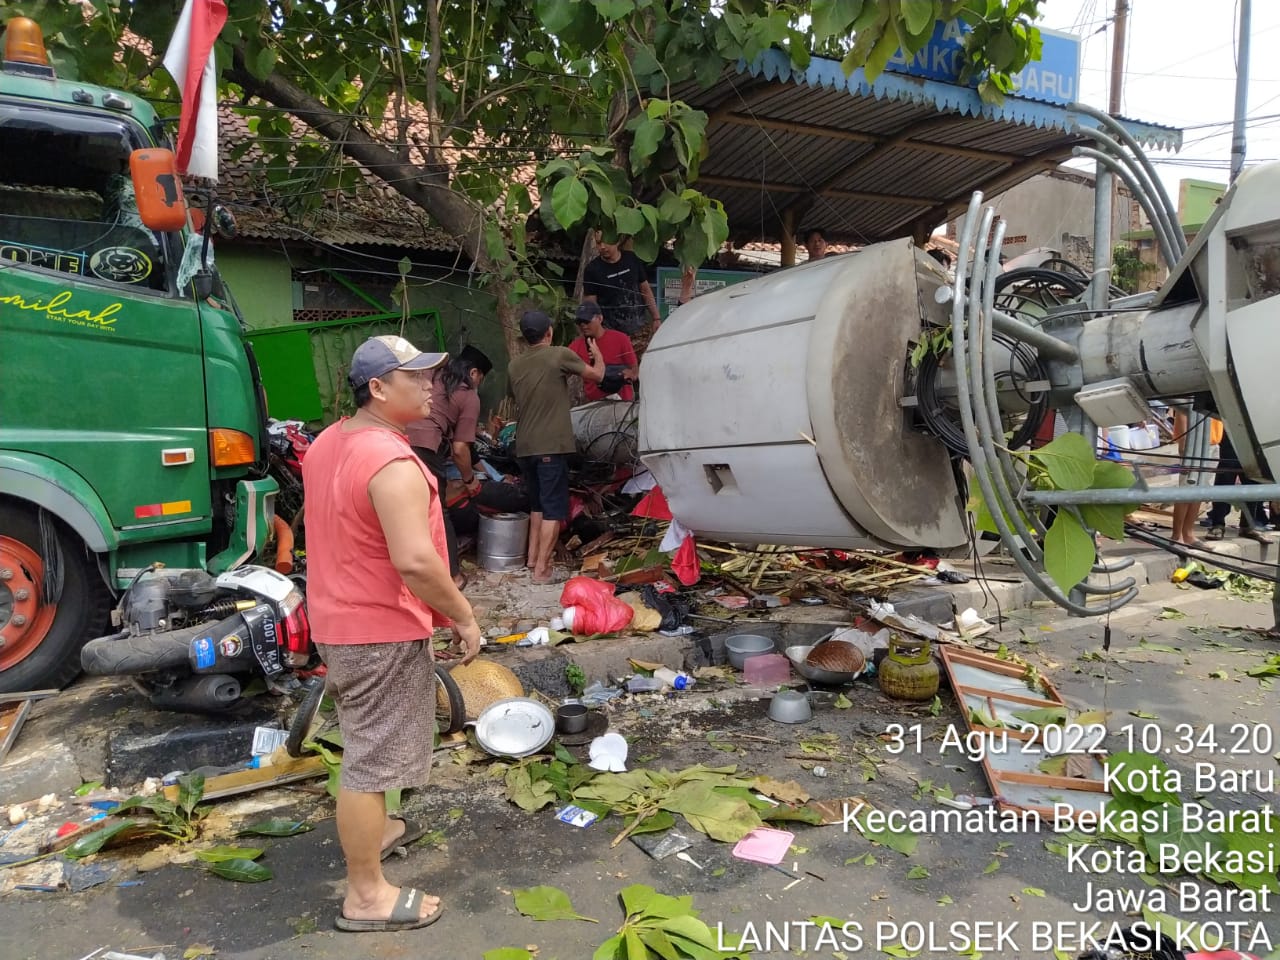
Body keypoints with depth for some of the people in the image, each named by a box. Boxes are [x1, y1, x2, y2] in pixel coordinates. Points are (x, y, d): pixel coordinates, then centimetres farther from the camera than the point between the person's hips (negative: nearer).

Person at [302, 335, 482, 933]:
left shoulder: (326, 445, 6)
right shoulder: (390, 462, -26)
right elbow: (415, 560, -31)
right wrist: (464, 618, -19)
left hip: (338, 620, 10)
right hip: (382, 631, -10)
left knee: (364, 743, 26)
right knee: (373, 758, 1)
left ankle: (372, 832, 46)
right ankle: (365, 896, 14)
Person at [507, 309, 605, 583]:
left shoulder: (514, 366, 8)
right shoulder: (560, 355, -8)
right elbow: (597, 375, 5)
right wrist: (597, 354, 26)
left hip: (524, 446, 6)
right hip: (551, 446, -6)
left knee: (537, 504, 21)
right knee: (553, 509, -2)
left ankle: (532, 558, 27)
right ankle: (541, 569, -5)